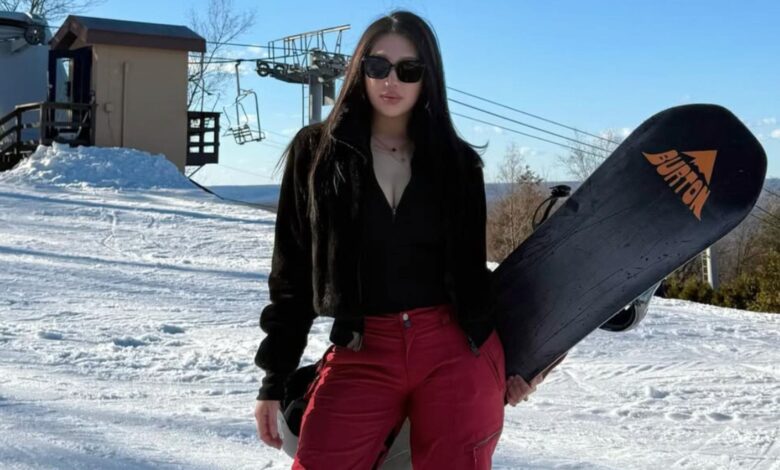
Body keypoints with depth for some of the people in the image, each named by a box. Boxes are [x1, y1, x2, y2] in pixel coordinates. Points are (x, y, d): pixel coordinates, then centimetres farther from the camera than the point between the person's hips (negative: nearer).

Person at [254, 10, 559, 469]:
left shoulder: (458, 161, 7)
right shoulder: (316, 151, 5)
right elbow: (292, 272, 5)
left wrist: (511, 360, 11)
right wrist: (274, 380, 3)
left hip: (457, 351, 1)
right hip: (361, 356, 0)